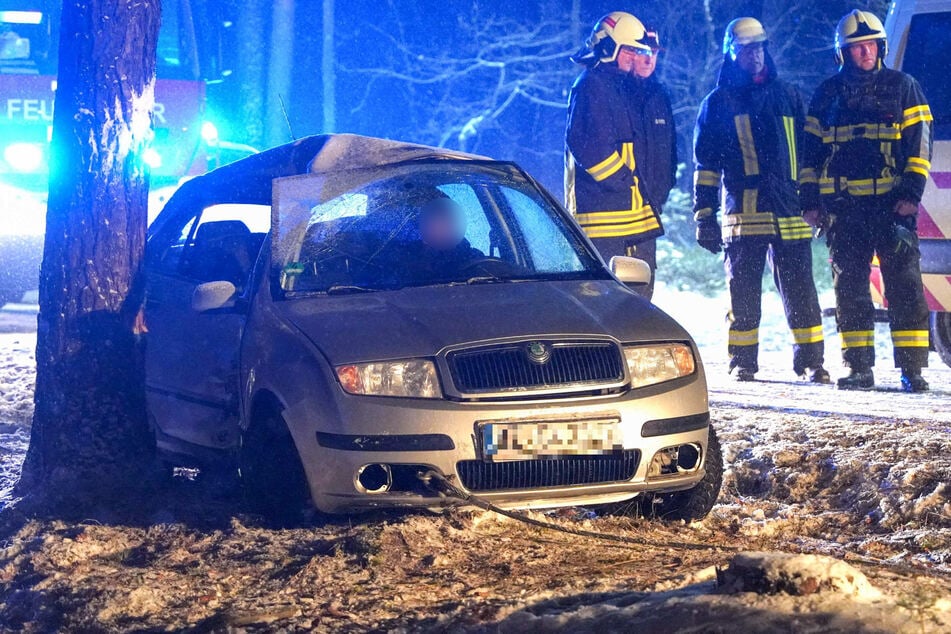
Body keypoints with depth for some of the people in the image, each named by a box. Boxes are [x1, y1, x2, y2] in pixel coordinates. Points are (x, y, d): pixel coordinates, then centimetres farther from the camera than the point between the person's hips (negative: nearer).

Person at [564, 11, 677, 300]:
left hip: (644, 219, 9)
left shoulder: (655, 94, 16)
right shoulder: (592, 87, -10)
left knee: (641, 296, 12)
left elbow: (668, 149, 23)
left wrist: (657, 194, 10)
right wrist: (632, 187, -15)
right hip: (603, 218, -9)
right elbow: (589, 147, -20)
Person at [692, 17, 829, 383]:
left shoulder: (787, 96, 18)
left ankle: (811, 362, 2)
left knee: (800, 291, -2)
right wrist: (704, 215, 1)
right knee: (744, 291, 0)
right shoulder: (718, 102, 11)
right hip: (742, 210, -2)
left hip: (789, 211, 2)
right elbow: (705, 161, 8)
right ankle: (743, 362, 8)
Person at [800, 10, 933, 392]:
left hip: (892, 203, -2)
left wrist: (911, 193, -7)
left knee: (904, 282, -6)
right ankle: (858, 368, 9)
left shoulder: (902, 87, 7)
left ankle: (912, 368, -5)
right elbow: (811, 149, 14)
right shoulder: (828, 93, 12)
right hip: (843, 206, 2)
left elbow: (919, 143, 3)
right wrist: (810, 200, 8)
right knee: (849, 285, 3)